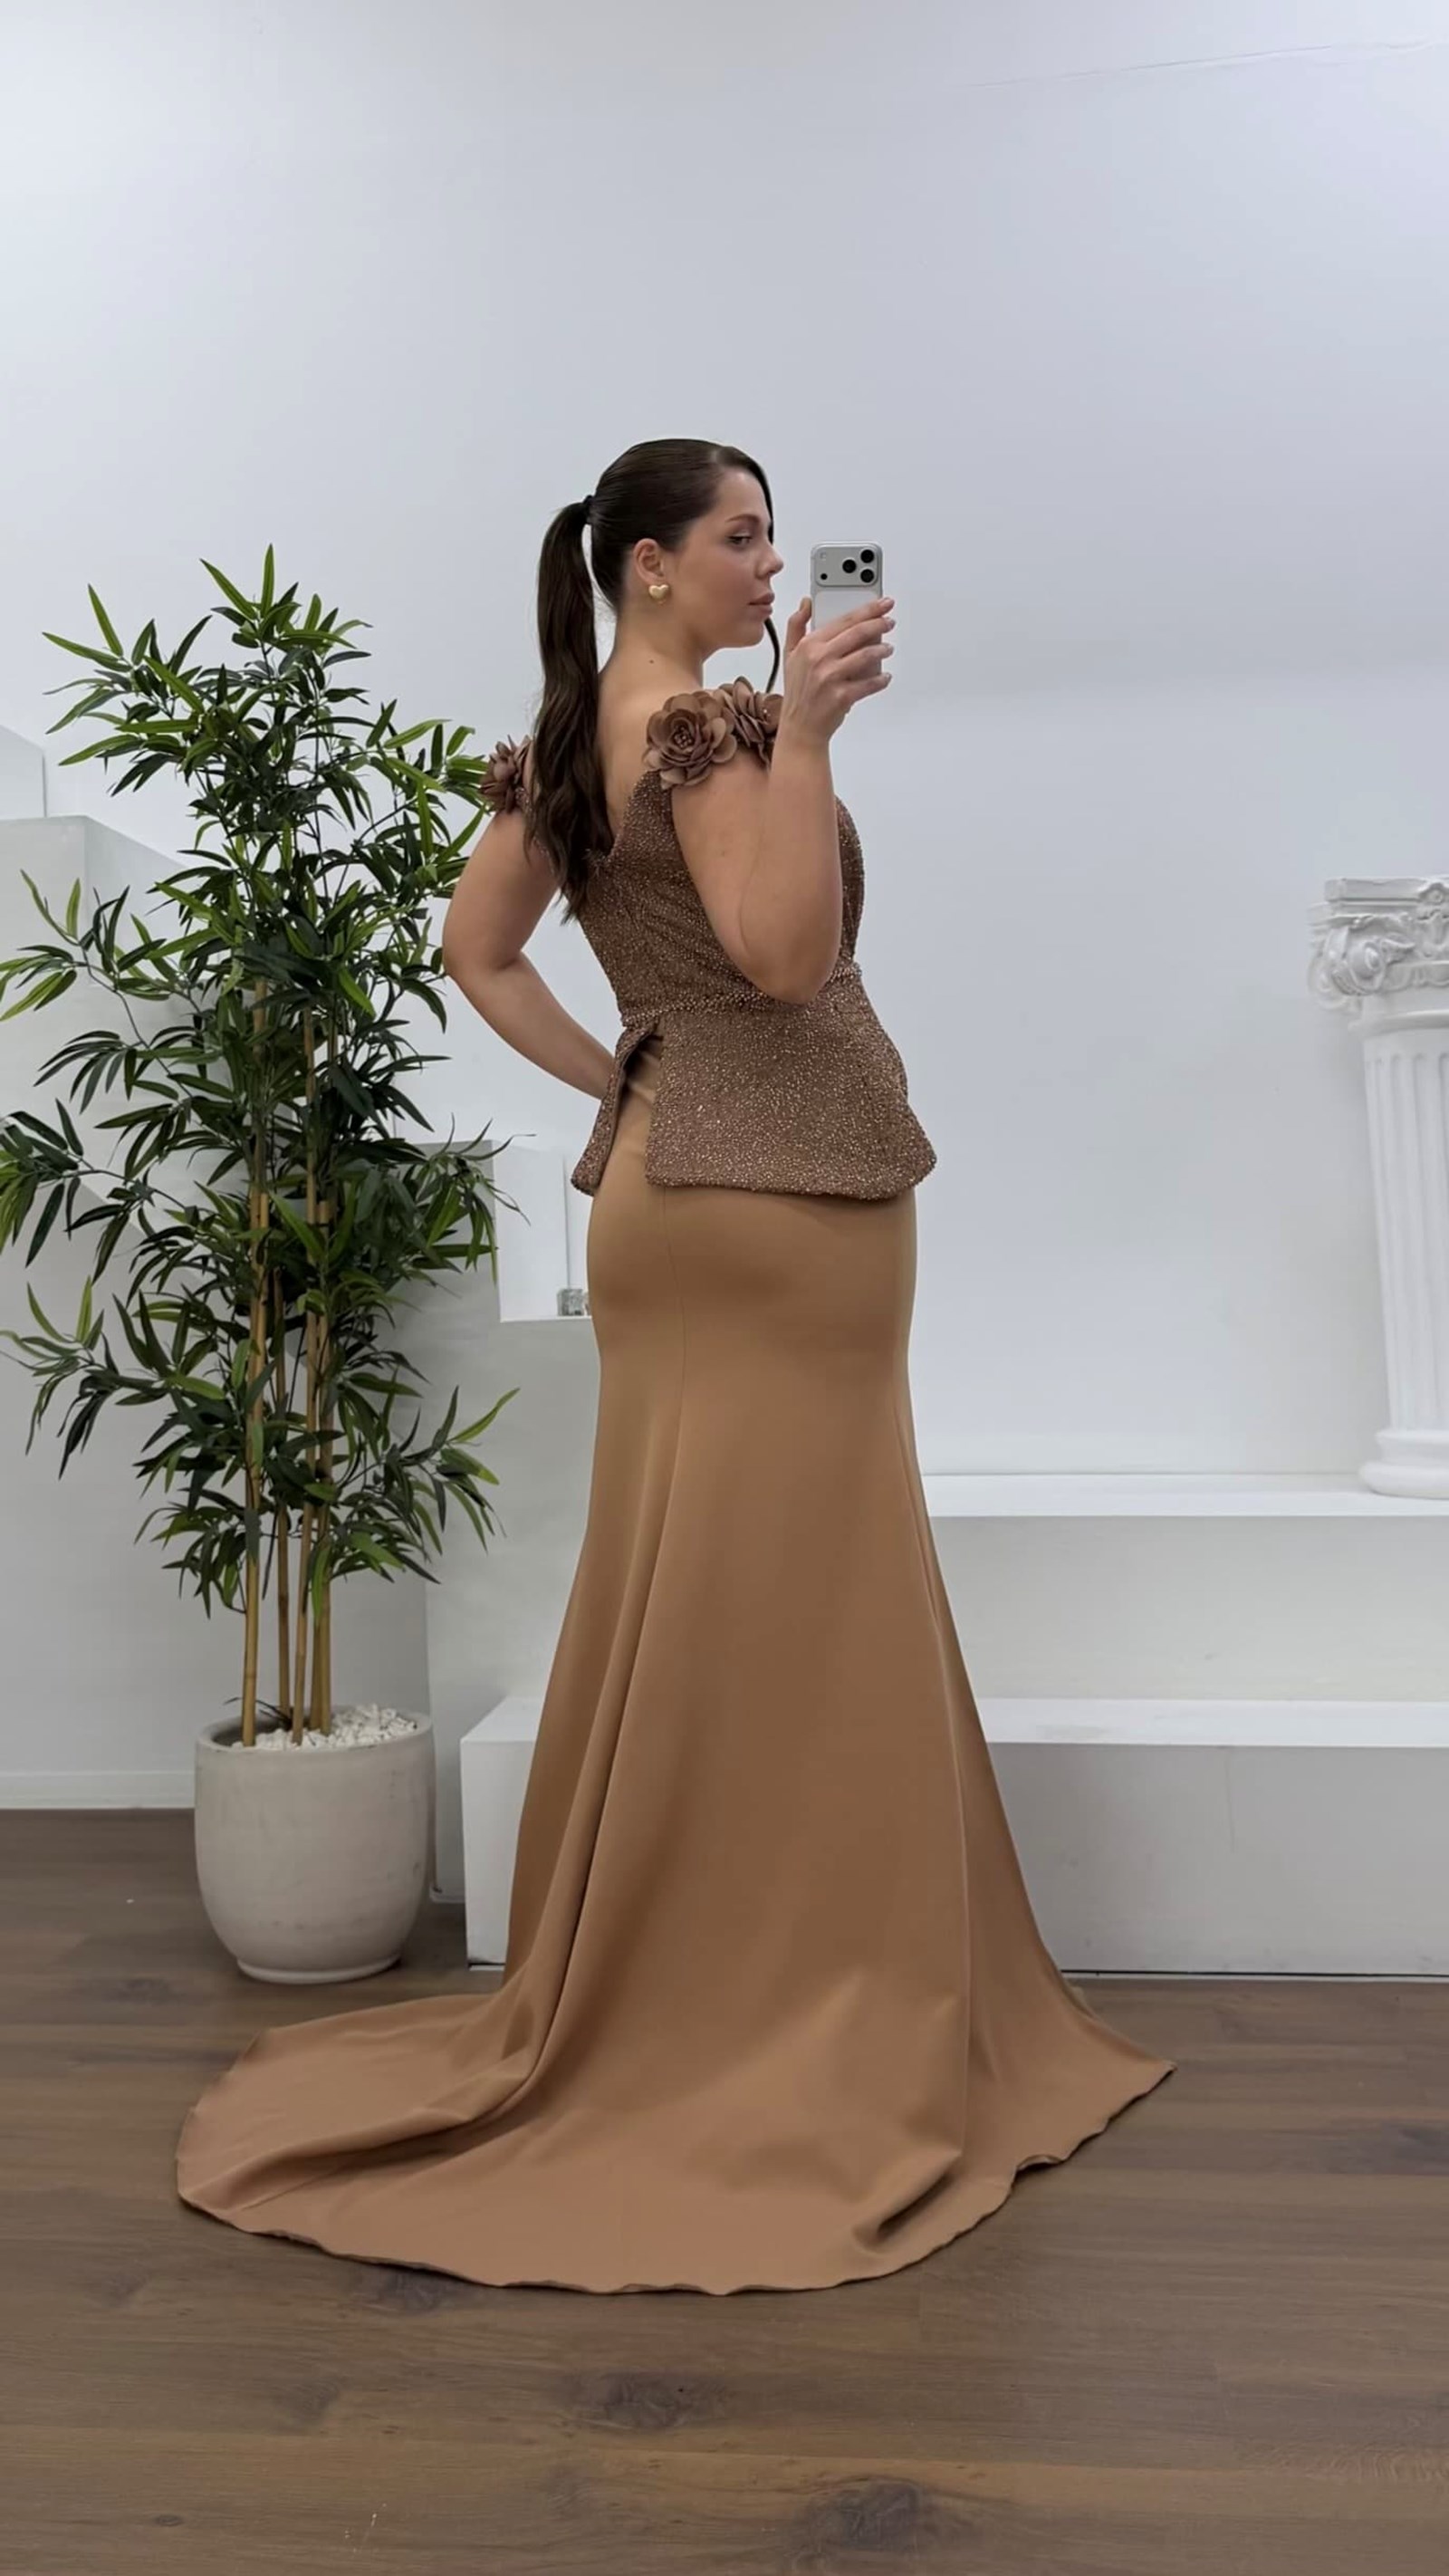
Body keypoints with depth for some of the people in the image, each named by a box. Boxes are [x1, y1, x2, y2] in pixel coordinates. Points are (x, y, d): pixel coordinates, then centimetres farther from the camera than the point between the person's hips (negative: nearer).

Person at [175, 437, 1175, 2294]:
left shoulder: (559, 746, 13)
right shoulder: (702, 724, -12)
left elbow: (474, 951, 18)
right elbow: (786, 953, -23)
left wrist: (606, 1079, 14)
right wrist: (803, 728, -23)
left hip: (668, 1179, 9)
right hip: (780, 1193, -9)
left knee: (679, 1609, 13)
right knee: (781, 1615, -3)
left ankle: (649, 2007, 25)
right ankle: (791, 2033, 9)